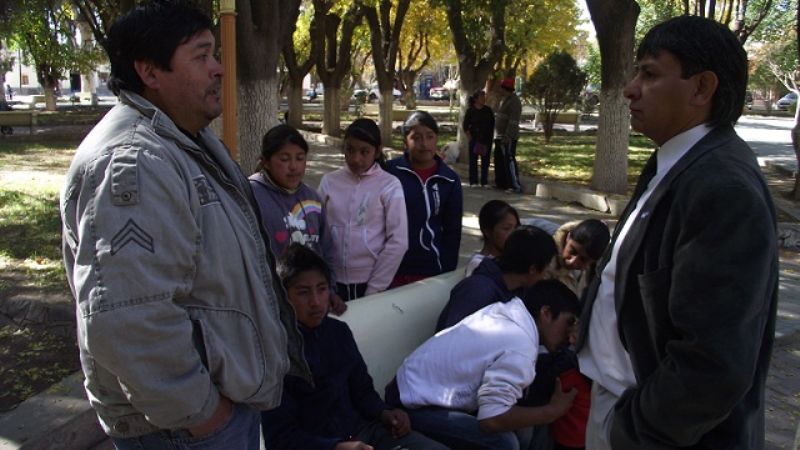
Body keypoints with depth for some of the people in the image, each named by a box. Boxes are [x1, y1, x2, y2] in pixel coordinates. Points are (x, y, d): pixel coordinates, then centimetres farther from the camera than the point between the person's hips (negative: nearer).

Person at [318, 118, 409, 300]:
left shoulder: (390, 185, -8)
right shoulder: (329, 181, -1)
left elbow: (398, 242, -9)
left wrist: (374, 288, -9)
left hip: (371, 282, -2)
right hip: (333, 281, 2)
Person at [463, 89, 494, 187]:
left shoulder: (488, 110, 5)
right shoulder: (470, 111, -3)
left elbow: (492, 124, 11)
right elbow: (465, 126, 0)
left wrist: (490, 138, 5)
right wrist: (470, 138, -6)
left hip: (486, 139, 3)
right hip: (475, 139, -3)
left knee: (485, 161, 4)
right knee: (473, 160, 0)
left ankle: (484, 182, 11)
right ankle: (473, 181, 7)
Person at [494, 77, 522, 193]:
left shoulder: (514, 101, -15)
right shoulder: (504, 100, 16)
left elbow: (513, 122, -22)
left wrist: (507, 137, -27)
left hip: (508, 138, -10)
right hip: (500, 137, 10)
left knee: (509, 160, -10)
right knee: (499, 161, 15)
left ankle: (516, 186, -8)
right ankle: (502, 183, 26)